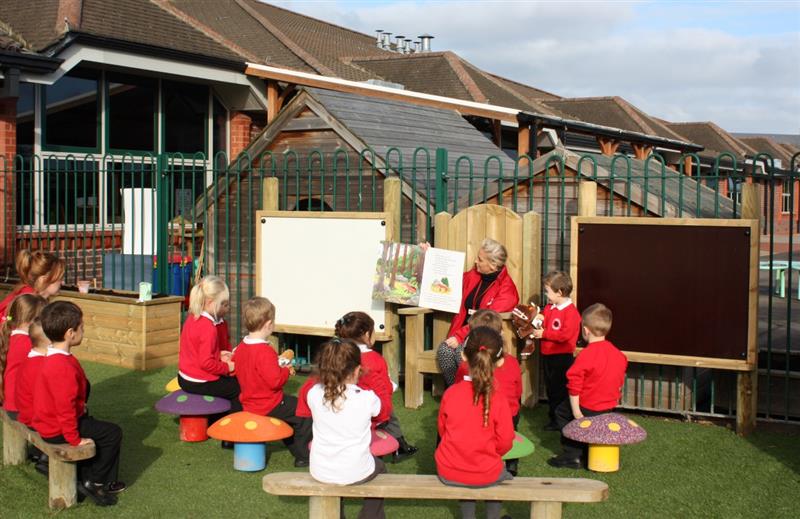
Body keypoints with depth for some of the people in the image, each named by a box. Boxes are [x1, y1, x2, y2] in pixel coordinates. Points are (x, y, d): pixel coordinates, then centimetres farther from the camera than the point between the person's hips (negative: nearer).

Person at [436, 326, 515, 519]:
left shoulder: (450, 393, -13)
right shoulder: (498, 400, -19)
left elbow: (443, 430, 2)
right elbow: (505, 443, -9)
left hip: (448, 473, 2)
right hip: (485, 474, -2)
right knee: (502, 475, 32)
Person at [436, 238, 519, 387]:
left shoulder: (506, 288, -9)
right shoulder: (472, 276, 10)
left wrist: (460, 336, -23)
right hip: (463, 333, 5)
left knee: (462, 352, -34)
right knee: (443, 350, -26)